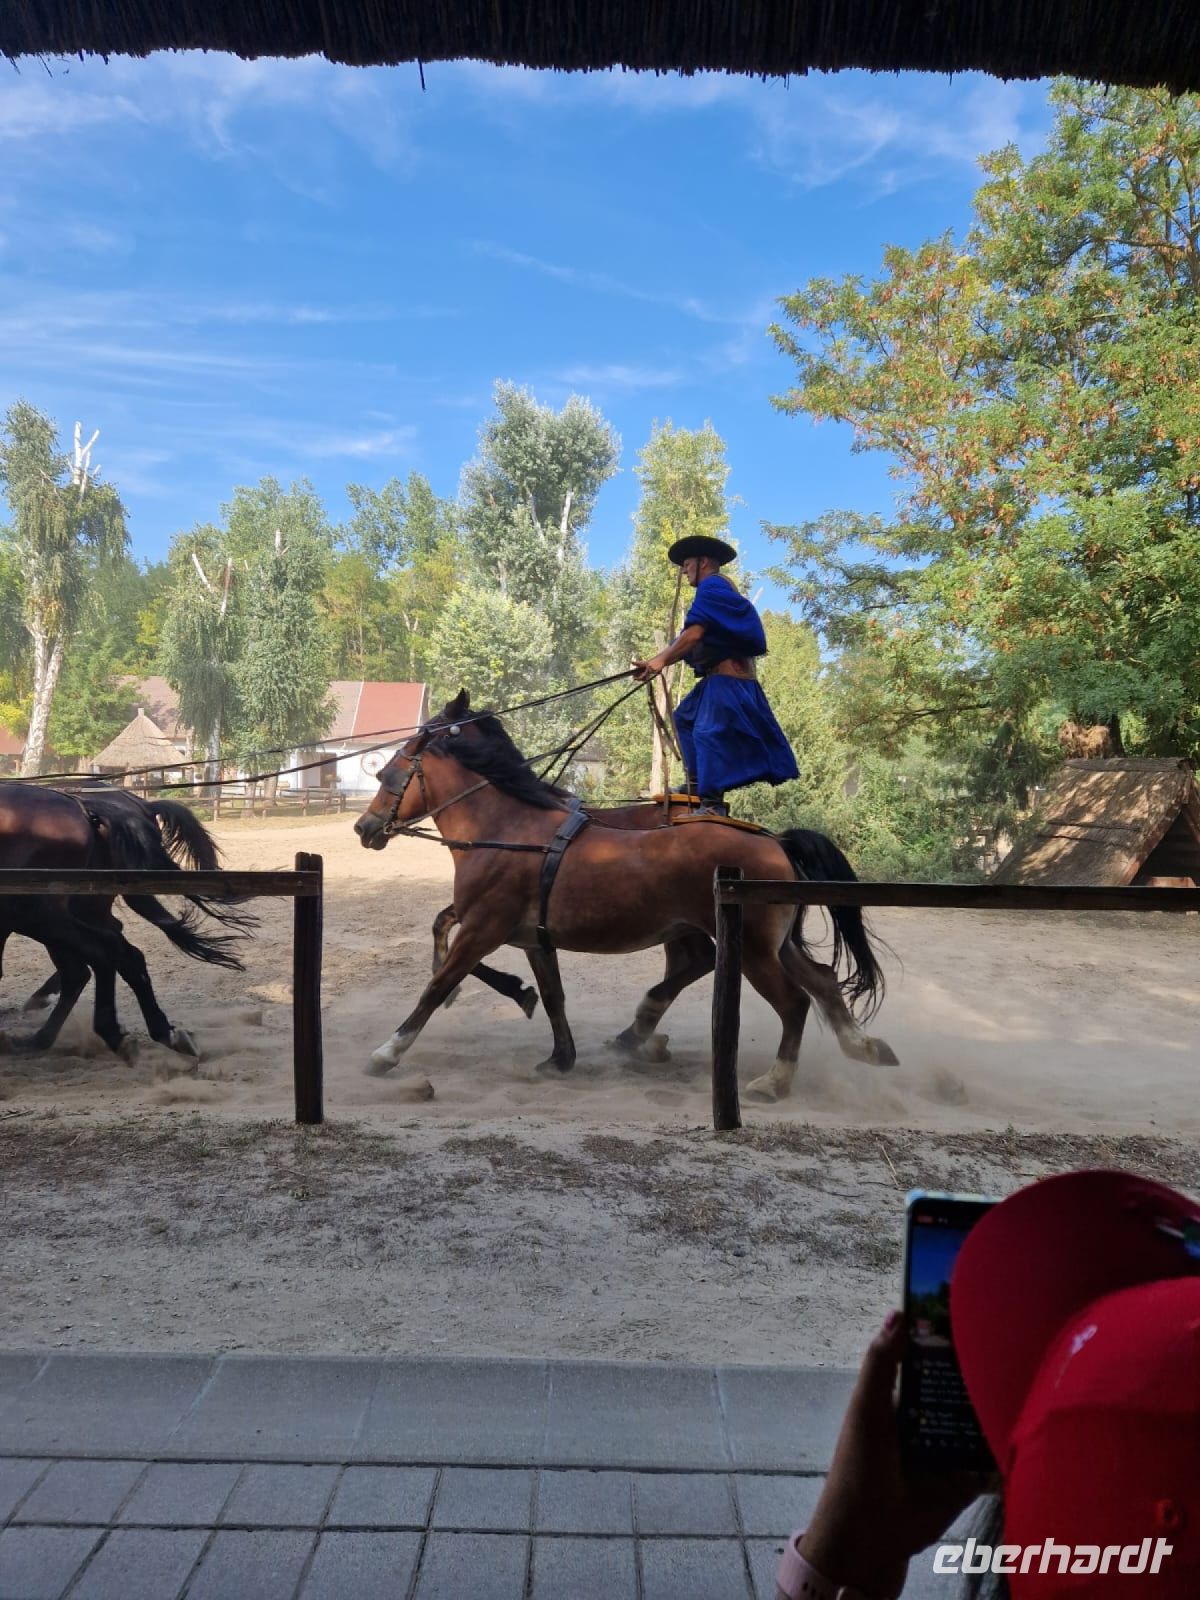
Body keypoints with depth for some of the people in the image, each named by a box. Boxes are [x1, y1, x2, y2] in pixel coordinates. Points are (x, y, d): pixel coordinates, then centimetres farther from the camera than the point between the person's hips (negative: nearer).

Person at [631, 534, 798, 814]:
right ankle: (697, 783, 17)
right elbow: (699, 641, 20)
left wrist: (662, 660, -19)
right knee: (685, 717, 19)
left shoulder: (711, 586, -8)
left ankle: (713, 804, -23)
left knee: (709, 732, -18)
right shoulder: (720, 590, 26)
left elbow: (694, 633, -23)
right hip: (722, 678, 11)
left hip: (727, 678, -11)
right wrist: (658, 660, 14)